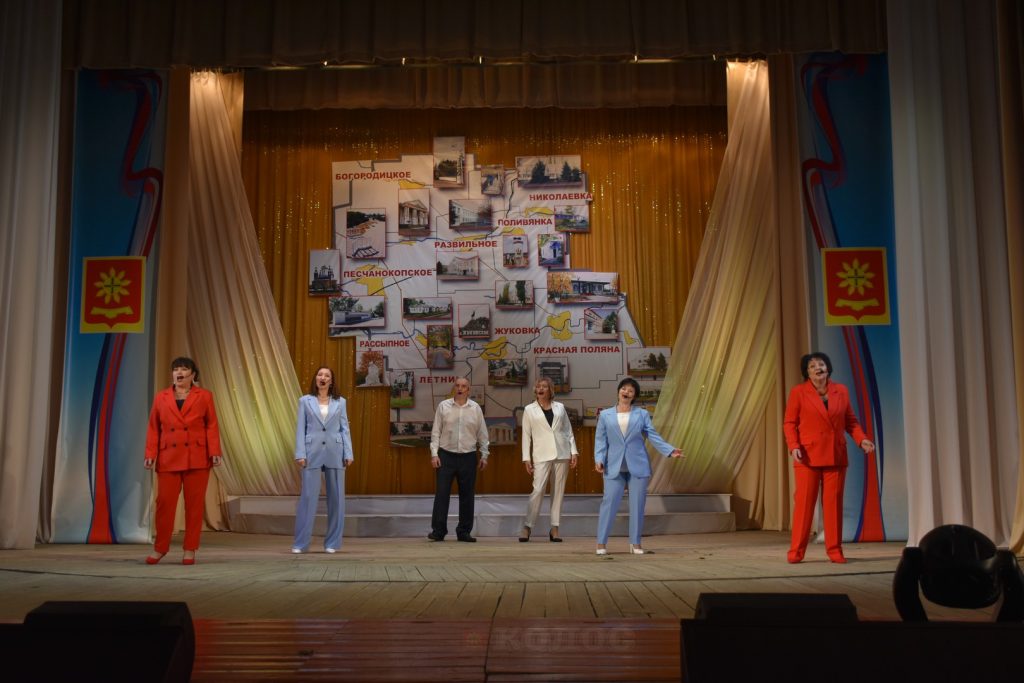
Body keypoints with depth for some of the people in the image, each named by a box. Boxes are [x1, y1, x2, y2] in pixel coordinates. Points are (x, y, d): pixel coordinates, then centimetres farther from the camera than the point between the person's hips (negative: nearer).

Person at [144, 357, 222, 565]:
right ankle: (160, 547, 13)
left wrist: (215, 452, -8)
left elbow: (211, 426, 1)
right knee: (165, 502, -1)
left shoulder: (204, 396, 3)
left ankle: (190, 549, 9)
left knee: (194, 503, 1)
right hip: (168, 458, 1)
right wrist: (150, 454, -1)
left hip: (197, 458, -1)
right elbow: (154, 428, 7)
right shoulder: (161, 397, 8)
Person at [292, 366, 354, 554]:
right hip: (312, 452, -1)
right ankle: (300, 542, 5)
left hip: (335, 452, 2)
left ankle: (332, 543, 11)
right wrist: (300, 454, -6)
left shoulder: (340, 402, 9)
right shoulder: (305, 401, 6)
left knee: (336, 497, 3)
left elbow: (345, 429, 6)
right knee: (308, 496, -3)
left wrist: (348, 453, -2)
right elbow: (300, 428, 3)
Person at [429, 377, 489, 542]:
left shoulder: (475, 408, 4)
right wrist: (434, 453, -3)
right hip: (446, 455, -1)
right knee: (442, 493, -3)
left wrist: (484, 455, 8)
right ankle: (438, 531, 3)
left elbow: (482, 433, 9)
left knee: (467, 496, 6)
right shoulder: (443, 406, 2)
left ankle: (464, 532, 15)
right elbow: (436, 431, 3)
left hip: (468, 456, 1)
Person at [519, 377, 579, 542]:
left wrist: (574, 451, 2)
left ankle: (554, 528, 9)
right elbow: (526, 435, 5)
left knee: (558, 491, 3)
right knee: (538, 490, -11)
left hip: (562, 454, 2)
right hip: (542, 455, -2)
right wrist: (526, 458, -2)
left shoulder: (560, 407, 11)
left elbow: (569, 431, 11)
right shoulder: (529, 410, 7)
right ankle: (528, 527, -3)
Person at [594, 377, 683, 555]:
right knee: (609, 502, -4)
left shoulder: (642, 414, 7)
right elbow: (600, 440, 4)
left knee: (637, 504, 3)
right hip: (614, 467, -1)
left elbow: (654, 436, 2)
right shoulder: (605, 415, 7)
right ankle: (601, 543, 3)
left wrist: (670, 450, -10)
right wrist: (599, 459, -10)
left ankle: (635, 543, 13)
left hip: (638, 465, 1)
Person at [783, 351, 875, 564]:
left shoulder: (841, 391, 8)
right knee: (804, 502, -2)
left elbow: (850, 421, 12)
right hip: (808, 455, -3)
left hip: (836, 455, 3)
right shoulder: (798, 392, -1)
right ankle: (796, 550, 3)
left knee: (834, 502, 4)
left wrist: (862, 439, -4)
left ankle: (834, 549, 12)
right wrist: (794, 446, -16)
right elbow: (789, 423, -2)